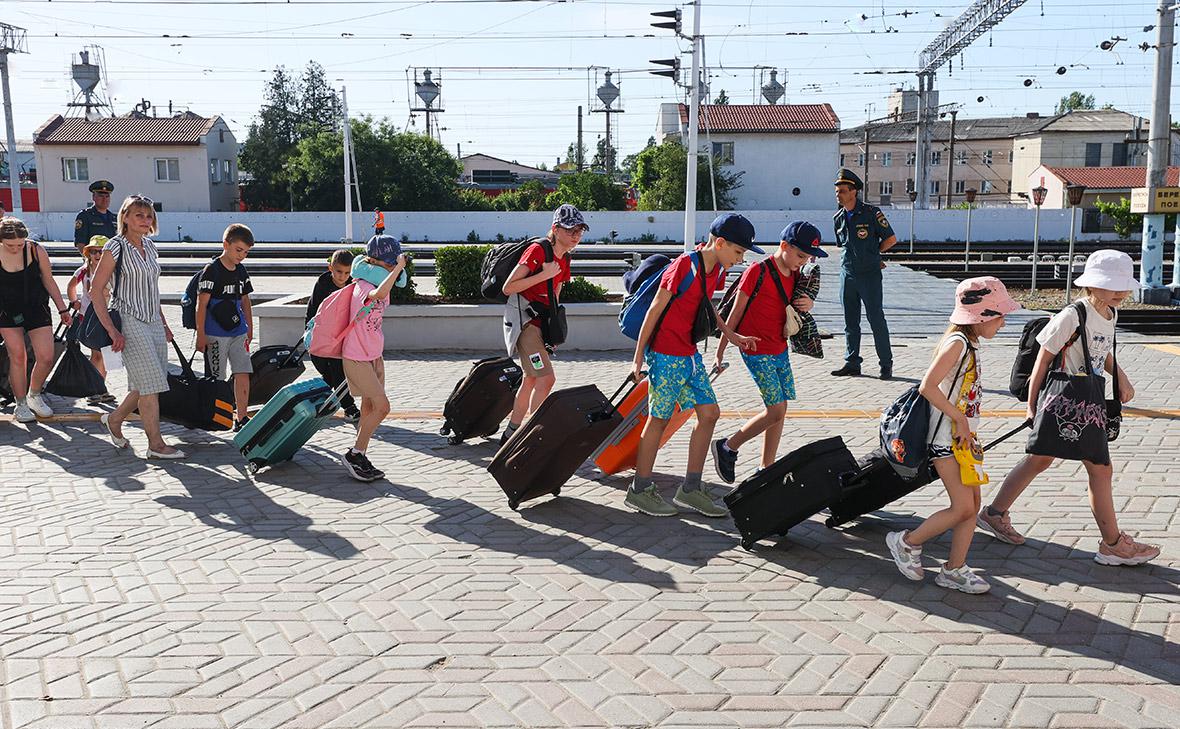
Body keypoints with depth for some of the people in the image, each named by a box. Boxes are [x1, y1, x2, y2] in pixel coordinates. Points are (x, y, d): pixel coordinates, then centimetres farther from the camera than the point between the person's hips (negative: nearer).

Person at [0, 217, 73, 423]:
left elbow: (49, 281, 3)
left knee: (46, 357, -5)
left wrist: (62, 309, 7)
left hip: (36, 308, 1)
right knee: (17, 355, -5)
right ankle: (21, 404, 10)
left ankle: (34, 396, 21)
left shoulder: (36, 251, -10)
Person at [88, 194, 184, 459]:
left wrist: (164, 323, 19)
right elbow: (96, 290, -11)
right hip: (129, 321, -7)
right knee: (150, 383, -9)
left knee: (148, 384, 9)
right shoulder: (116, 247, -8)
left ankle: (114, 419, 31)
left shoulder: (149, 246, 12)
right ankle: (156, 444, -2)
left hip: (153, 322, 7)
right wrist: (112, 330, -17)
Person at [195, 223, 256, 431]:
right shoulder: (211, 270, -10)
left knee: (243, 373, 0)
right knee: (215, 378, 1)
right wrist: (201, 335, -13)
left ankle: (242, 418, 4)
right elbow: (201, 305, -11)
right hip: (215, 334, -6)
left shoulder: (241, 271, 10)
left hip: (238, 332, 6)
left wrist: (250, 328, 20)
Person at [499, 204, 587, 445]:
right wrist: (543, 275, -24)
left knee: (531, 379, 15)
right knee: (546, 378, -17)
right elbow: (508, 288, -20)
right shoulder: (538, 249, -16)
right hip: (524, 320, -10)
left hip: (539, 322, 10)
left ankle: (510, 434, 26)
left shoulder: (564, 258, 11)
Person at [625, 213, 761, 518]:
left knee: (709, 413, 6)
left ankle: (690, 489, 15)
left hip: (690, 355, 9)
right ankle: (640, 490, 13)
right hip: (666, 355, -9)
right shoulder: (684, 266, -18)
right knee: (659, 419, -1)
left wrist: (732, 335, 17)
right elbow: (655, 310, -15)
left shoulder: (716, 271, 7)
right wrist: (638, 358, -14)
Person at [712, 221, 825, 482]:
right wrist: (721, 350, -9)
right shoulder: (758, 272, -16)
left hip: (780, 350, 8)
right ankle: (727, 448, 6)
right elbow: (736, 312, -12)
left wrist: (807, 304, -2)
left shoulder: (794, 274, 6)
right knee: (776, 410, -11)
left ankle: (767, 468, 19)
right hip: (756, 351, -8)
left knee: (780, 409, 8)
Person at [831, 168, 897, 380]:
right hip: (847, 274, 5)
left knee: (876, 320, -3)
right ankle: (852, 363, 17)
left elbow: (891, 239, -2)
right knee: (850, 321, 9)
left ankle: (886, 364, 6)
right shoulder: (838, 218, 7)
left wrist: (873, 253, 8)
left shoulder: (871, 212, -9)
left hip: (869, 275, -5)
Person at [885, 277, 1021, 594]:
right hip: (947, 437, -9)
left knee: (973, 505, 9)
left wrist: (970, 432, 15)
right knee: (963, 508, -7)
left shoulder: (970, 344, 12)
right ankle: (907, 542, 9)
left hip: (964, 436, 9)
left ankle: (954, 570, 17)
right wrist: (960, 419, -19)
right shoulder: (957, 342, -16)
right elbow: (927, 386, -24)